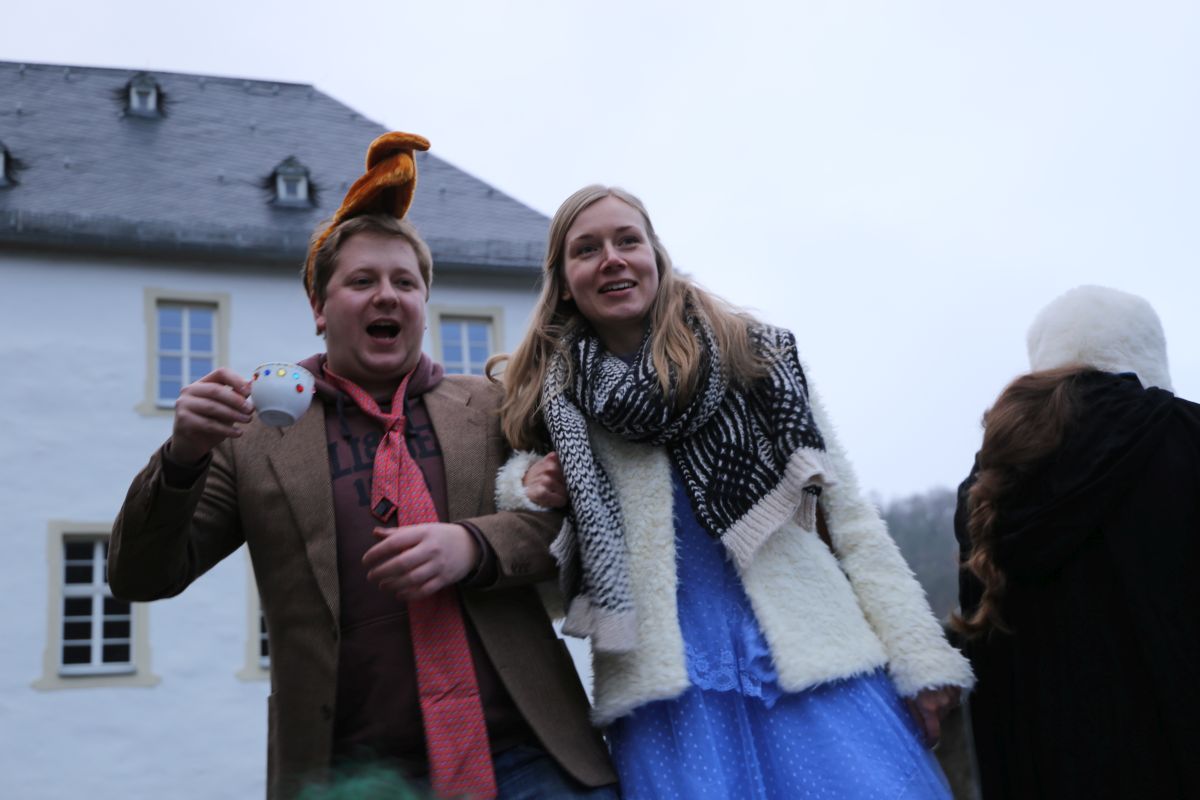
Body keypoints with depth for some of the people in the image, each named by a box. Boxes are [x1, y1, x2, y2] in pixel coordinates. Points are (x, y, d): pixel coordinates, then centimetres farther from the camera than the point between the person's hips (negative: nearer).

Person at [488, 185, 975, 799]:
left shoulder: (753, 353, 7)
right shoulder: (547, 396, 10)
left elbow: (845, 506, 6)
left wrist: (919, 652, 0)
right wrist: (525, 491, -3)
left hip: (810, 652, 0)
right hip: (663, 680, 1)